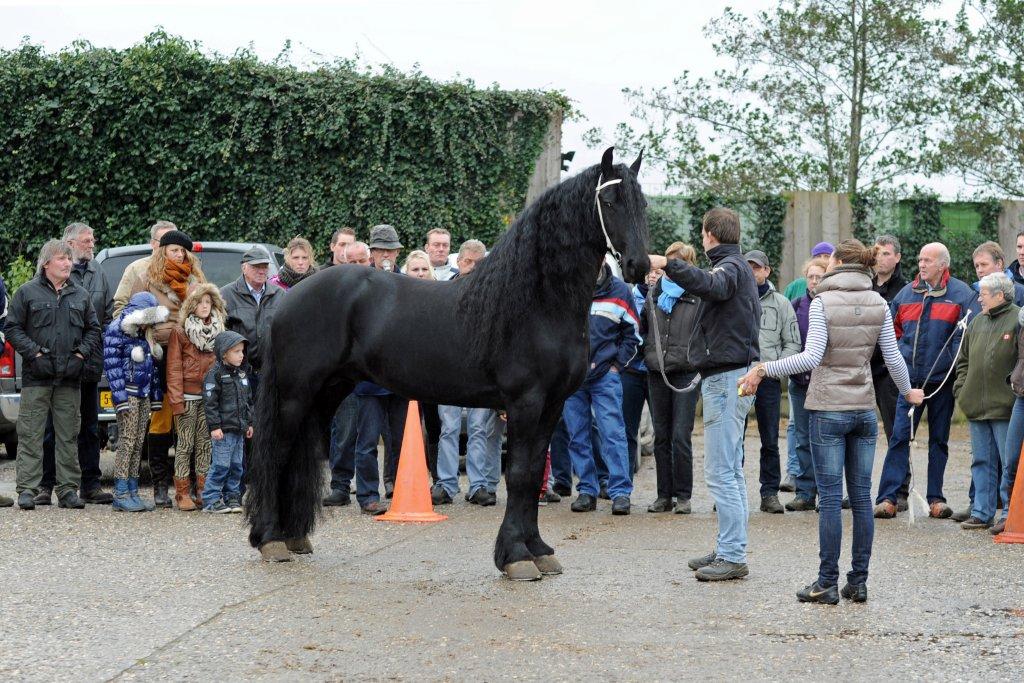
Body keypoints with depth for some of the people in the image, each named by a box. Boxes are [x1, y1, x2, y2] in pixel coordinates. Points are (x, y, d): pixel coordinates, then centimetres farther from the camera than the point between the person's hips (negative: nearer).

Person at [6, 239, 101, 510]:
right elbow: (12, 328, 1)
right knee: (31, 434, -4)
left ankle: (68, 490, 10)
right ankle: (27, 490, -3)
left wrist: (82, 353, 1)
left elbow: (93, 329, 18)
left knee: (68, 436, 5)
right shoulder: (27, 292, 2)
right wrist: (34, 353, -10)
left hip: (70, 377, 3)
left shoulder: (81, 295, 13)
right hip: (37, 376, -3)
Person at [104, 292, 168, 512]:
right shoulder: (117, 332, -8)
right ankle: (121, 494, -10)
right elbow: (112, 365, -13)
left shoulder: (145, 335, 16)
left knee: (138, 444, 7)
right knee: (127, 442, -10)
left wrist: (156, 395, 18)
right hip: (129, 393, -8)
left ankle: (132, 491, 9)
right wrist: (120, 396, -18)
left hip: (144, 395, 8)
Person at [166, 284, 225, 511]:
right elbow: (174, 368, -5)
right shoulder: (180, 332, -2)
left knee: (206, 443, 6)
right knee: (185, 444, -3)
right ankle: (182, 493, 0)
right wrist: (176, 399, -12)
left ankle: (203, 491, 10)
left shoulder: (218, 332, 12)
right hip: (188, 396, -4)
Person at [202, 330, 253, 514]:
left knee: (236, 464, 10)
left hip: (239, 429, 8)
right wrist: (215, 426, -17)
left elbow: (248, 399, 22)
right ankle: (211, 500, -3)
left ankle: (232, 497, 18)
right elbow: (210, 403, -13)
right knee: (221, 465, -8)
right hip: (224, 429, -8)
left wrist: (249, 423, 18)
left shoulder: (242, 373, 14)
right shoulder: (215, 374, -10)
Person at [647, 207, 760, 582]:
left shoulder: (730, 267, -12)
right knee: (731, 471, 15)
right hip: (733, 375, 11)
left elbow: (710, 285, -36)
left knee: (720, 472, -11)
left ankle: (732, 557, -12)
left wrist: (667, 264, -41)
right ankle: (730, 549, 20)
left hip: (726, 378, -11)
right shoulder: (740, 267, 20)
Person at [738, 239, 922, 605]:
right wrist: (908, 391, 23)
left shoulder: (823, 302, -9)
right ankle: (859, 581, 10)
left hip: (828, 409, -4)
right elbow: (893, 358, 5)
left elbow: (812, 356, -17)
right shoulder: (878, 304, 5)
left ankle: (827, 583, -1)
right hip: (864, 409, 4)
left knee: (830, 496, -3)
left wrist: (763, 369, -13)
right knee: (861, 496, 7)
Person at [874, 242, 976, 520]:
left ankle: (936, 498, 15)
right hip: (911, 378, 2)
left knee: (939, 439, 9)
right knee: (900, 436, -5)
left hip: (942, 379, -2)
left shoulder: (961, 294, -3)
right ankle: (887, 497, -6)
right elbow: (894, 330, 20)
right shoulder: (906, 294, 7)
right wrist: (901, 354, 8)